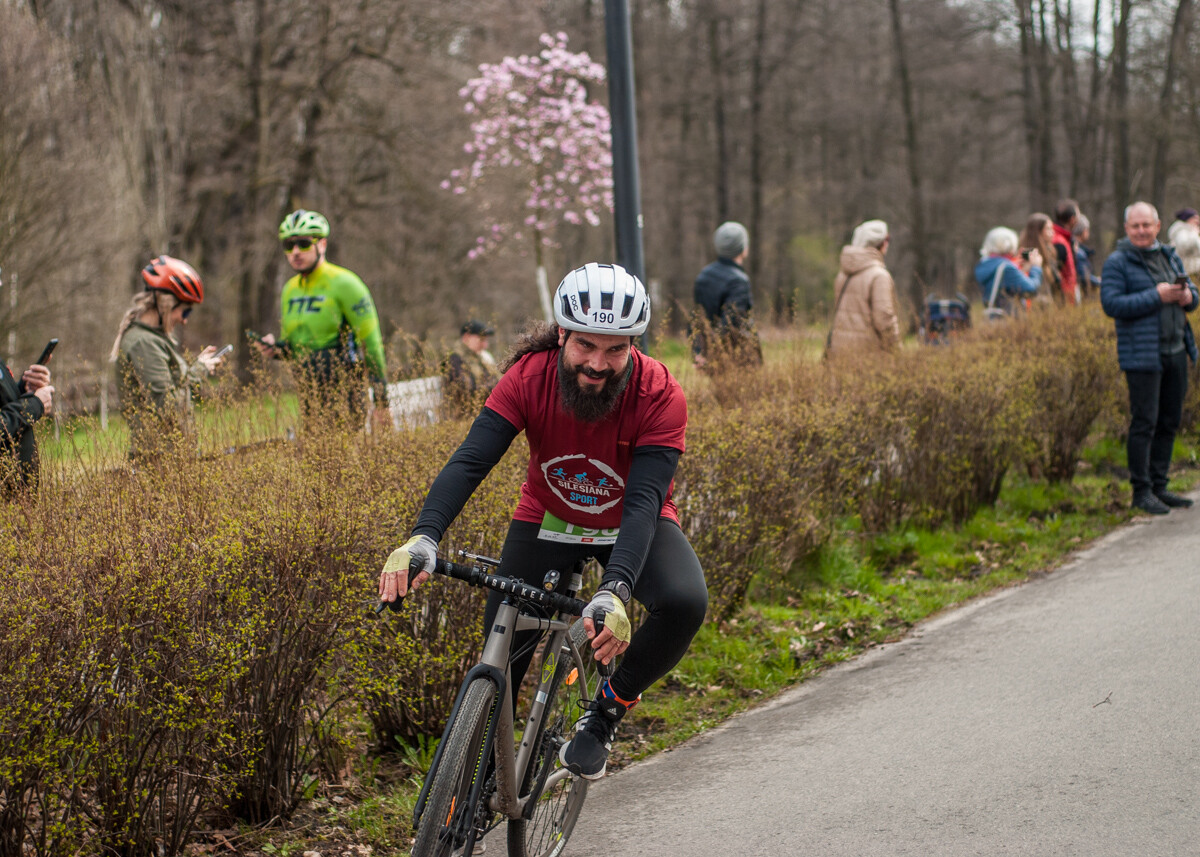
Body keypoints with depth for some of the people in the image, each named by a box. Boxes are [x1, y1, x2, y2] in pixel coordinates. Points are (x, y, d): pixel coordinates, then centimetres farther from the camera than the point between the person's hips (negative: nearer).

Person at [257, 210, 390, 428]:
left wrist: (382, 404, -14)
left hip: (345, 396, -7)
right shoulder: (290, 290, 12)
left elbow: (371, 344, -11)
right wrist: (275, 347, -1)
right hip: (310, 397, 7)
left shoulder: (344, 284, -9)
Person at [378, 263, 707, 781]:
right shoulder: (530, 377, -25)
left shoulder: (660, 396, -29)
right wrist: (423, 538, -52)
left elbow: (644, 500, -37)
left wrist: (614, 593, -54)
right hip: (548, 519, 1)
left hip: (631, 525, -1)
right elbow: (470, 460, -33)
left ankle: (606, 712, -6)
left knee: (685, 603, -31)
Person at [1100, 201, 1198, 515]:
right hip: (1142, 356, -7)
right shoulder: (1117, 263, -5)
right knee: (1144, 423, -7)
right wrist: (1157, 296, -20)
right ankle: (1142, 491, 0)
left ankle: (1159, 486, 18)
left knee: (1169, 422, 9)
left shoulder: (1170, 257, 16)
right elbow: (1111, 303, -16)